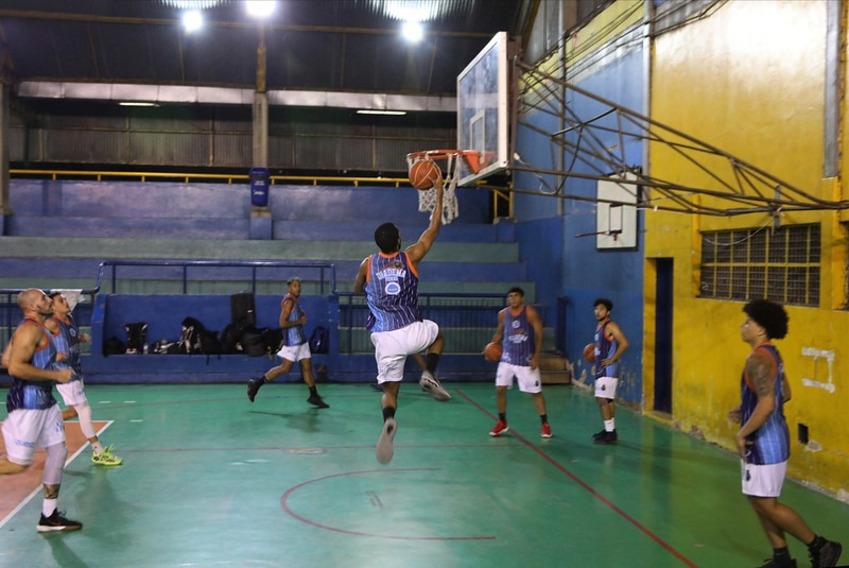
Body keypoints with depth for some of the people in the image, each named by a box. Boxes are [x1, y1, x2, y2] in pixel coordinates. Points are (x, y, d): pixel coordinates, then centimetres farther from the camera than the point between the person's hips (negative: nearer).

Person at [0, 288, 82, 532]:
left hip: (44, 401, 10)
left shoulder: (37, 329, 13)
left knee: (58, 451, 9)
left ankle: (49, 516, 16)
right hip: (27, 404, -10)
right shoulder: (30, 329, -17)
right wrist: (55, 375, -21)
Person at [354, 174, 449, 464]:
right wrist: (439, 192, 20)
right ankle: (429, 375, 8)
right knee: (437, 333, 33)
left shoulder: (367, 264, 4)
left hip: (384, 338, 1)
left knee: (389, 389, 8)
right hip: (411, 332, -1)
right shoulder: (410, 257, 1)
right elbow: (434, 227, 12)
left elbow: (357, 290, 25)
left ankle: (389, 422, -26)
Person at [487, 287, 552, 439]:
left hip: (527, 359, -3)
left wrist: (536, 356, -17)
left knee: (536, 392, 2)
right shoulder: (503, 314, -1)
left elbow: (539, 335, -10)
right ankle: (502, 423, 13)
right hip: (508, 358, 3)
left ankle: (545, 424, 14)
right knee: (500, 389, -4)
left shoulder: (530, 313, -12)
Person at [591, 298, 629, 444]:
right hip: (601, 369, 10)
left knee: (602, 400, -12)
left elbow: (624, 343, -23)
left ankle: (610, 433, -9)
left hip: (608, 370, -10)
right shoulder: (599, 326, 14)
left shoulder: (610, 326, -14)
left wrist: (612, 360, -21)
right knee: (607, 400, 15)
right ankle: (609, 429, 23)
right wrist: (594, 353, 11)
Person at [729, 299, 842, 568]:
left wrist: (742, 434, -21)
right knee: (759, 502, 16)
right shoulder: (771, 354, 9)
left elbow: (766, 405, -31)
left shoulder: (758, 359, -22)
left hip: (764, 443, -10)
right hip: (768, 439, 10)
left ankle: (820, 546, 11)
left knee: (766, 505, 0)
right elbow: (784, 394, 21)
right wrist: (745, 410, 19)